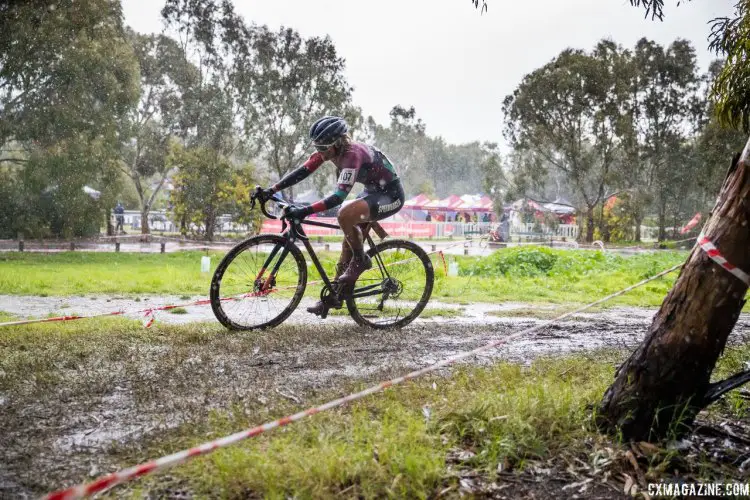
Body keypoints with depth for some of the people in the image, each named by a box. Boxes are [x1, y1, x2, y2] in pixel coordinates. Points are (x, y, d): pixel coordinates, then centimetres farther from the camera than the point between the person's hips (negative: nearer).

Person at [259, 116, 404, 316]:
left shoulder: (352, 155, -31)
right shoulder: (329, 149, -6)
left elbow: (339, 196, -40)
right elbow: (302, 171, -10)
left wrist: (306, 211, -48)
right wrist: (271, 190, -20)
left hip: (390, 195, -9)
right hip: (372, 191, 9)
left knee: (345, 215, -31)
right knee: (349, 243, 6)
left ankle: (361, 260, -8)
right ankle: (334, 296, 15)